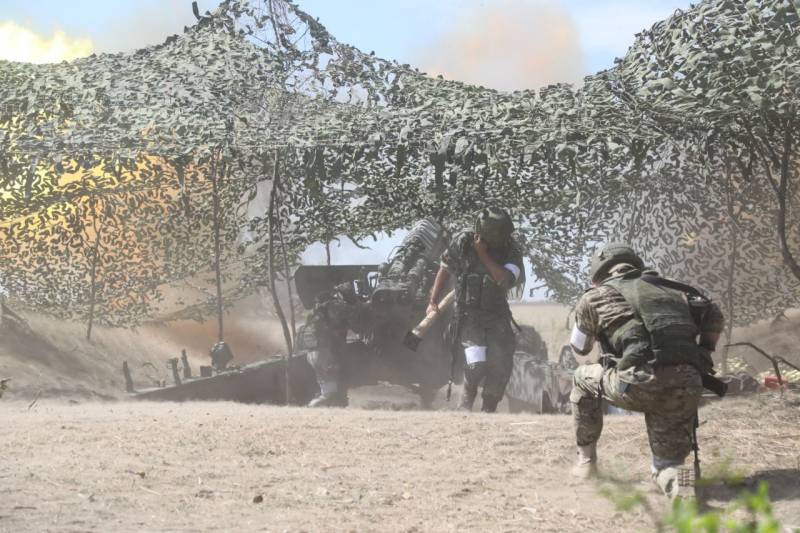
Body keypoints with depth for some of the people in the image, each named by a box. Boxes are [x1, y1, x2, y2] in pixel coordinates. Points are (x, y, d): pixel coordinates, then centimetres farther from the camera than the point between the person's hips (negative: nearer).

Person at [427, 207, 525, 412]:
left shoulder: (510, 250, -6)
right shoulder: (462, 243, -7)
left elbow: (505, 280, -22)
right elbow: (445, 269, 7)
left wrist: (483, 255, -22)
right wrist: (433, 301, 5)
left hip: (497, 314, 2)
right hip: (469, 313, -2)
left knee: (502, 364, -9)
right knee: (477, 363, -21)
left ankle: (488, 409, 9)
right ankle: (467, 399, 6)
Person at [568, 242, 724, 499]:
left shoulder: (595, 297, 16)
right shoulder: (669, 288, 25)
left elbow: (580, 347, 29)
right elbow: (713, 314, 21)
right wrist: (703, 355, 29)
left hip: (640, 384, -3)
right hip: (687, 387, 3)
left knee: (583, 379, 28)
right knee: (667, 463, 20)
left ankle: (586, 459, 29)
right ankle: (675, 477, -15)